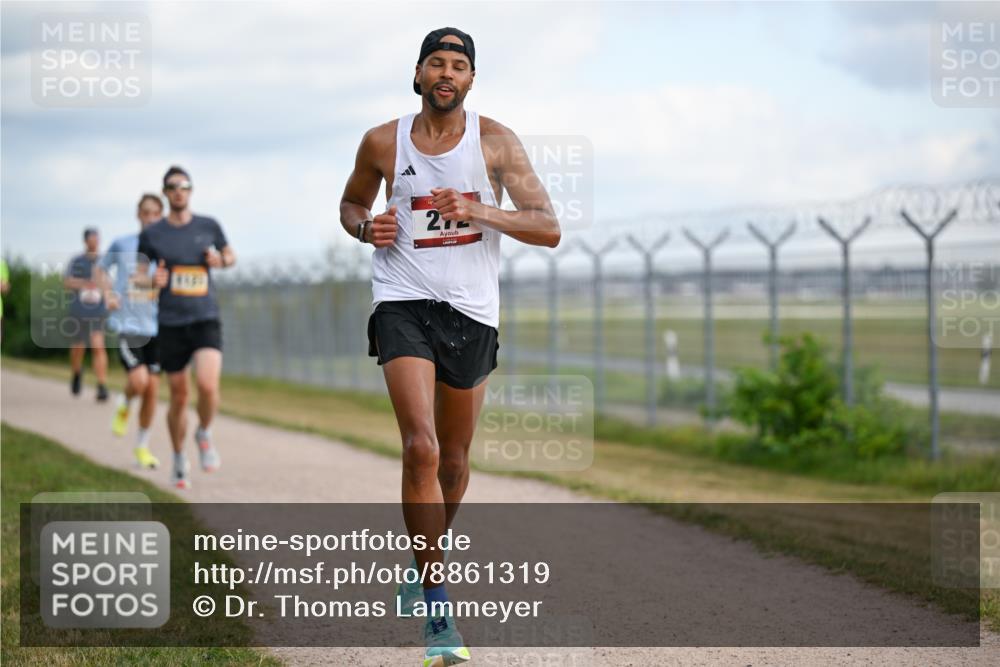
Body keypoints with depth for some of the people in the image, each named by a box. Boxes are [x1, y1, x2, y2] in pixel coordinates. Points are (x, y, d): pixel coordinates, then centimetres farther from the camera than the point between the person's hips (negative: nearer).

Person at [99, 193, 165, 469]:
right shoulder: (121, 244, 1)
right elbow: (101, 270, 15)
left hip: (155, 327, 2)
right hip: (127, 324, -2)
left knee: (152, 388, 1)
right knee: (138, 381, -19)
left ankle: (142, 447, 16)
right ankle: (124, 405, 16)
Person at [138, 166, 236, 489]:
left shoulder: (209, 226, 3)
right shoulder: (151, 234, 0)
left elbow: (230, 254, 19)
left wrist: (221, 260, -5)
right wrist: (152, 281, -15)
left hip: (206, 320, 0)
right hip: (171, 324, 0)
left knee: (208, 386, -21)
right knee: (178, 396, 5)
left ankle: (204, 434, 10)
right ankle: (179, 461, 26)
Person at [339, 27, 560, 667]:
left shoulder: (494, 141, -1)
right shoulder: (383, 143, 3)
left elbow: (549, 229, -6)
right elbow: (351, 203, 22)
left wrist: (482, 212, -22)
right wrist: (367, 227, -2)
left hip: (472, 310, 2)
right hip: (403, 301, -1)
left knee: (454, 462, 13)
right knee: (422, 450, -19)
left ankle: (425, 563, 41)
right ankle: (437, 612, -16)